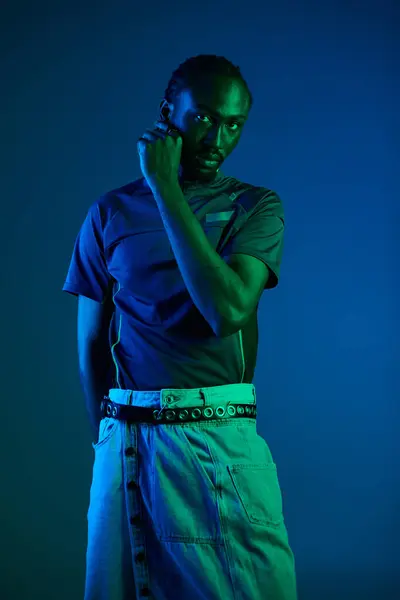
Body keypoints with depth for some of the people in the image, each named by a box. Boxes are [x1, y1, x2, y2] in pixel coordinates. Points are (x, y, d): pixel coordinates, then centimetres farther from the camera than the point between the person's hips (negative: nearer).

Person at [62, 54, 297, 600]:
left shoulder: (256, 206, 1)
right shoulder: (111, 213, 6)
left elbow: (228, 310, -17)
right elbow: (91, 342, 10)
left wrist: (165, 188, -14)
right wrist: (110, 437, 7)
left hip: (223, 444, -1)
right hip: (127, 444, 2)